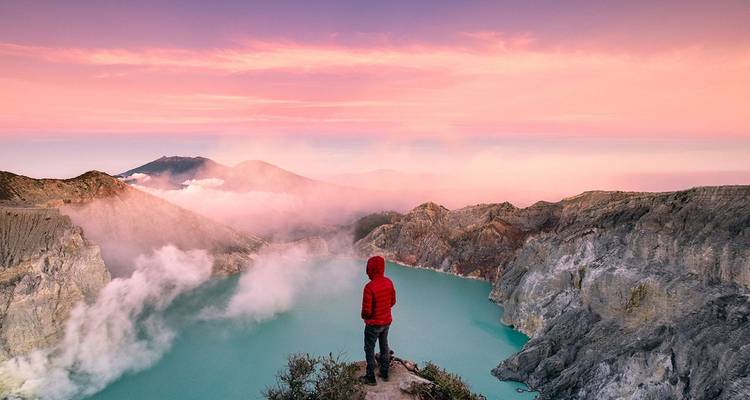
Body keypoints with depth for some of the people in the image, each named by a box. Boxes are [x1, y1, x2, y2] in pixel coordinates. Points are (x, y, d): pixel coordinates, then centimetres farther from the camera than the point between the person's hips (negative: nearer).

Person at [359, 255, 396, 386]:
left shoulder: (369, 287, -29)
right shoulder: (389, 282, -8)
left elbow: (366, 310, -24)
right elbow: (393, 302, 3)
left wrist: (364, 316, -2)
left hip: (373, 324, -6)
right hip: (387, 321, 6)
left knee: (369, 350, 12)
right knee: (384, 346, 22)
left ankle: (371, 378, 23)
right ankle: (384, 373, 36)